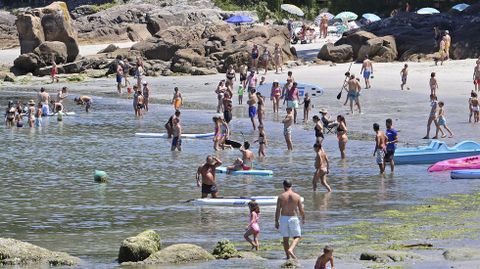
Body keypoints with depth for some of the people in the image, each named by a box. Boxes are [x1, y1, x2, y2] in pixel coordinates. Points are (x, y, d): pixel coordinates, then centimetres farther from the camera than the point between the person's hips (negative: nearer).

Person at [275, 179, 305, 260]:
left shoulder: (281, 197, -4)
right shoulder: (297, 196, -4)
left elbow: (278, 210, -5)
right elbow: (301, 210, -1)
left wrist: (276, 222, 3)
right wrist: (303, 219, 15)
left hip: (283, 218, 1)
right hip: (293, 218, -1)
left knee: (285, 238, 11)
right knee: (297, 237, 7)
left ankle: (288, 256, 14)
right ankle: (291, 249, -18)